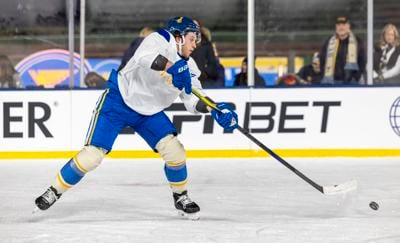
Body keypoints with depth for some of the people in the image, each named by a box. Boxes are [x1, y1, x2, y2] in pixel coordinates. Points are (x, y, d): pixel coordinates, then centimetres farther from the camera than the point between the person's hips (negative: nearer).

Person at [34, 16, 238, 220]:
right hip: (119, 101, -6)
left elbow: (193, 100, 0)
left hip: (149, 112, 6)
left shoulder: (188, 67, 2)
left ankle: (181, 198, 13)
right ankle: (54, 192, 3)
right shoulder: (162, 39, -19)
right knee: (92, 155, -12)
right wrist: (174, 69, -51)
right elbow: (145, 55, -40)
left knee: (174, 150, -9)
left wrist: (216, 109, -17)